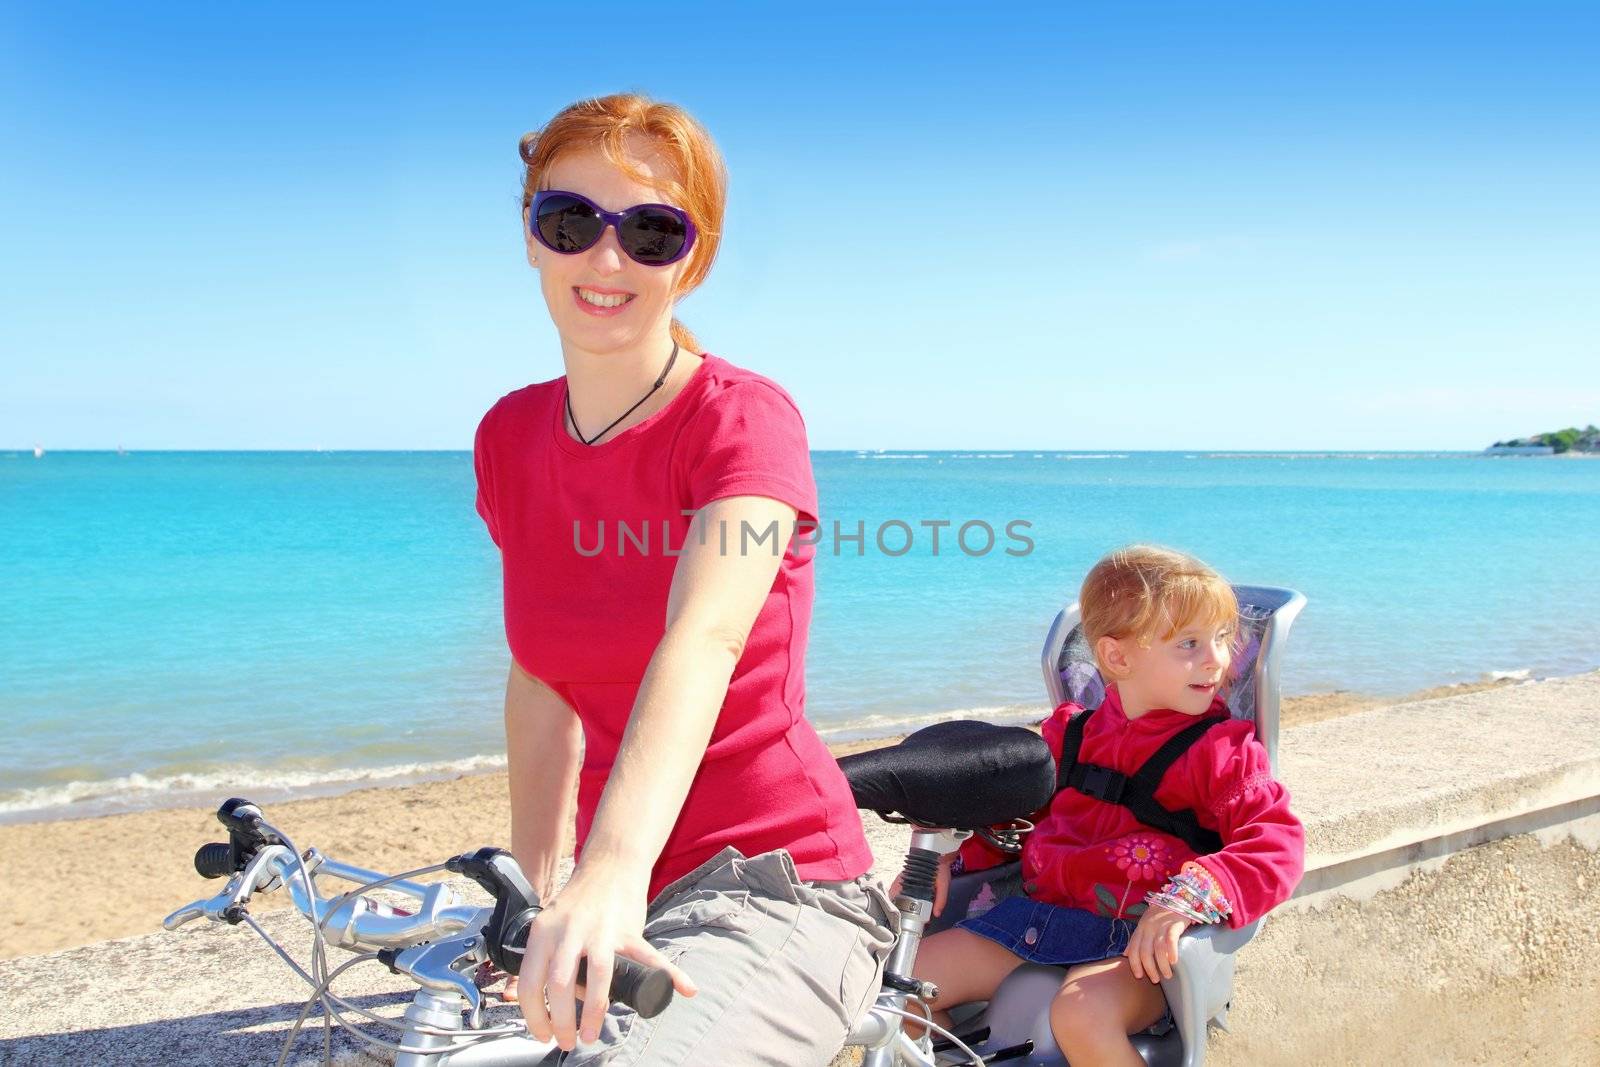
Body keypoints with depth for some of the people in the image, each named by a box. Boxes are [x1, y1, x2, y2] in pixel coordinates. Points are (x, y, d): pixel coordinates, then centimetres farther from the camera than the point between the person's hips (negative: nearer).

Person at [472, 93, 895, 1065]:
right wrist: (535, 894, 5)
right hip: (622, 902, 6)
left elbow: (700, 646, -31)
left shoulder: (744, 421, -13)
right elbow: (541, 676, 10)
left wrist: (613, 873, -45)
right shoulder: (511, 439, 4)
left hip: (776, 886, -6)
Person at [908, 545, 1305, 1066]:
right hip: (1036, 917, 6)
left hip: (1136, 942, -5)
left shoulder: (1223, 750, -4)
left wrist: (1188, 899, -33)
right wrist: (944, 851, 4)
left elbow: (1275, 845, -16)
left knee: (1082, 1012, -38)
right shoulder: (1070, 735, 10)